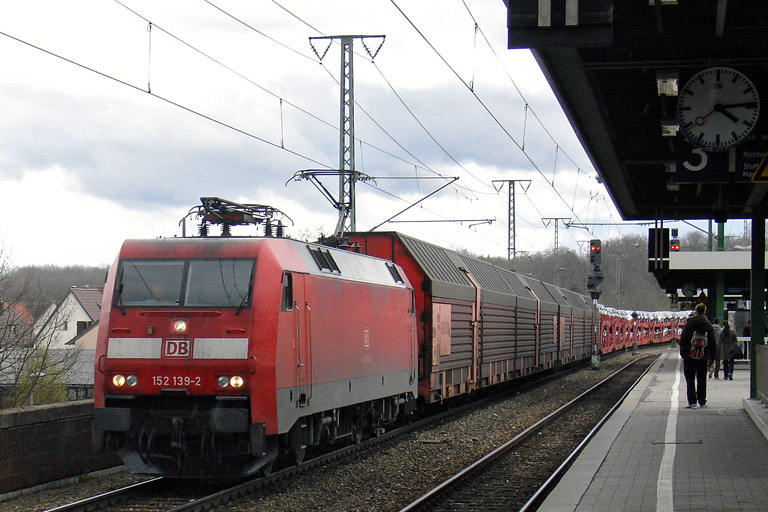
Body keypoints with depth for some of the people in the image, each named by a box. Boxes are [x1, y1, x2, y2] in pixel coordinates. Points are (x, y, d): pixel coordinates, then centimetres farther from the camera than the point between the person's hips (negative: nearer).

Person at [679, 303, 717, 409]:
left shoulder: (689, 324, -6)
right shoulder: (708, 326, 2)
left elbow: (683, 341, -6)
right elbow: (713, 343, 6)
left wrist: (683, 354, 4)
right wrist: (712, 358, 12)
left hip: (690, 356, -3)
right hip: (703, 356, 3)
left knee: (690, 379, 0)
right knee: (702, 379, 12)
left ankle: (692, 401, -10)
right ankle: (702, 401, 16)